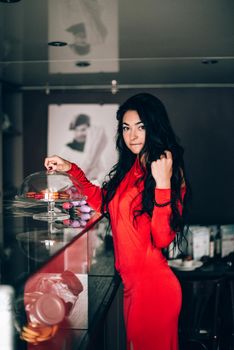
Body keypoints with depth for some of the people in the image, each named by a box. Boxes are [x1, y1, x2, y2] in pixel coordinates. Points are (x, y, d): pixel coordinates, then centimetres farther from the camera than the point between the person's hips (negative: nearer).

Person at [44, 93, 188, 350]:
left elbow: (163, 238, -22)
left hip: (152, 284, -7)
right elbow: (103, 202, 19)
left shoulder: (170, 173, -15)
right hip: (131, 281, 7)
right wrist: (71, 170, 12)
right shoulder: (129, 168, 6)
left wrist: (162, 183, -29)